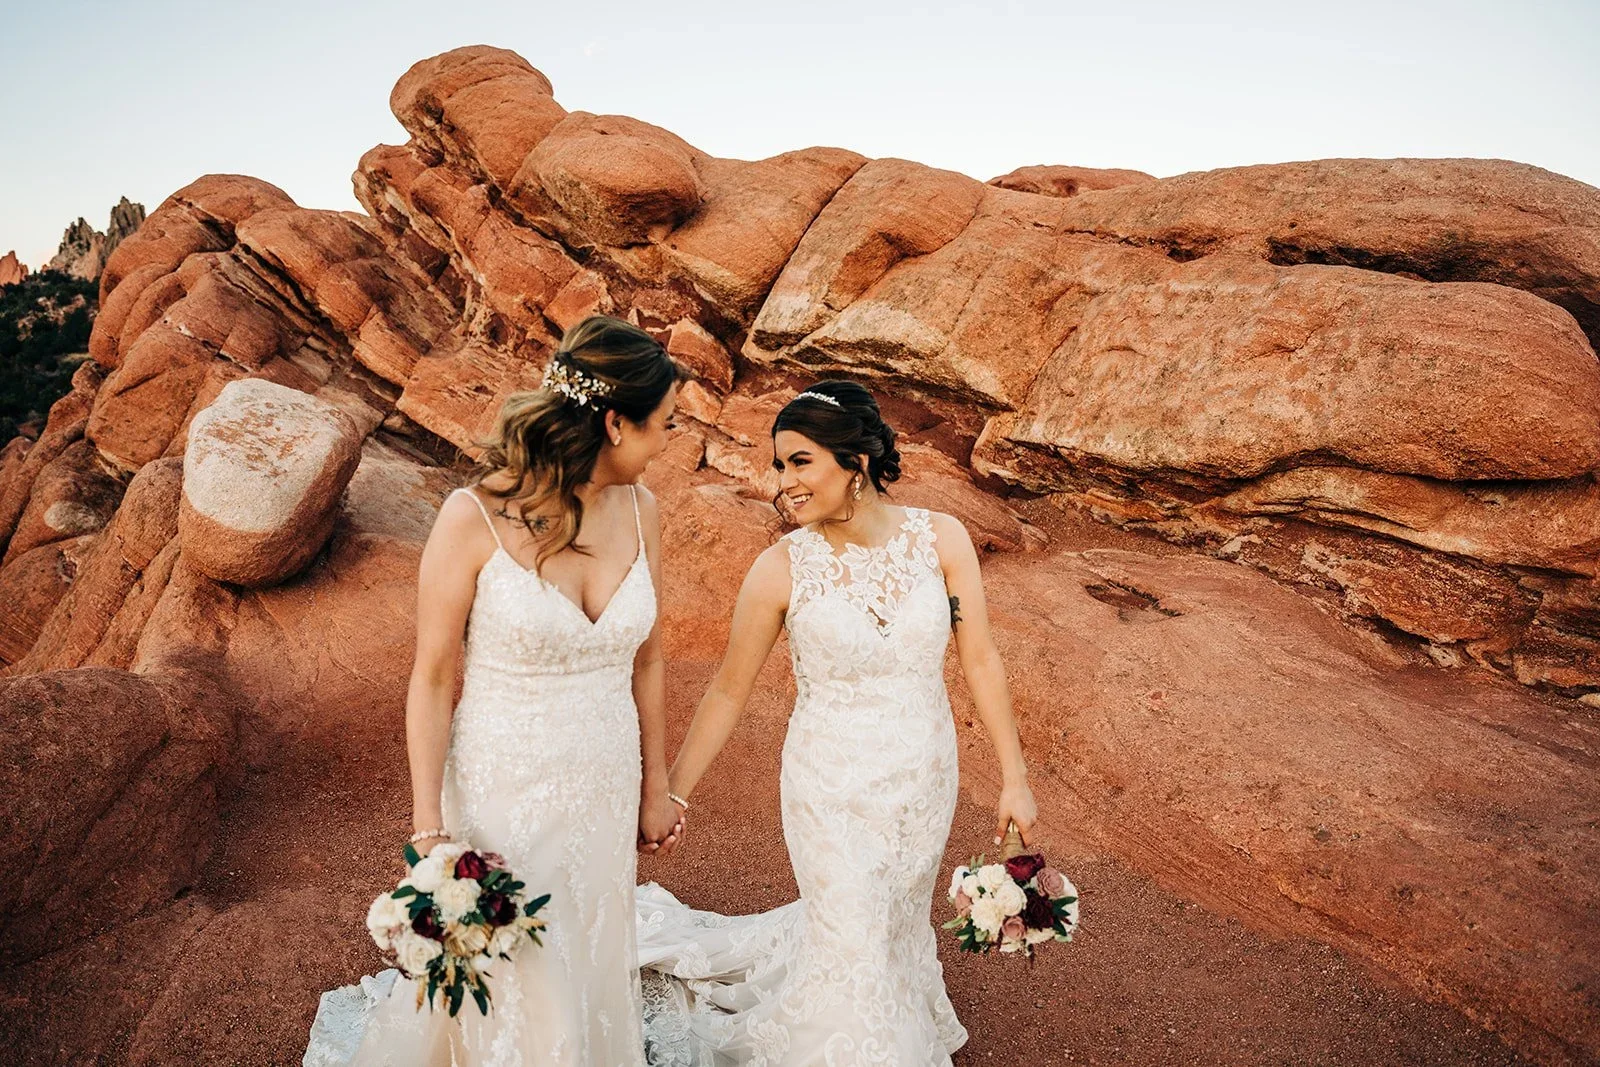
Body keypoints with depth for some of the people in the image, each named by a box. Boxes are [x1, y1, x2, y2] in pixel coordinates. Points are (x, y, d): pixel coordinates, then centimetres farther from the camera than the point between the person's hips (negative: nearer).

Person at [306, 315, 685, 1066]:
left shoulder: (639, 511, -6)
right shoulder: (473, 519, -20)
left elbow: (644, 660, 3)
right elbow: (432, 679, -12)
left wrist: (654, 790, 11)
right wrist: (429, 830, -12)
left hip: (604, 792, 5)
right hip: (502, 793, -4)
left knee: (591, 971, 23)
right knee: (510, 987, 14)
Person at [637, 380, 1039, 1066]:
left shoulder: (941, 539, -13)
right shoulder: (782, 568, -18)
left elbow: (980, 661, -6)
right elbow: (728, 692, -9)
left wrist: (1015, 778, -3)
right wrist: (670, 796, -5)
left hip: (926, 778, 3)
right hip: (832, 786, -3)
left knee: (898, 922, 24)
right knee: (850, 944, 10)